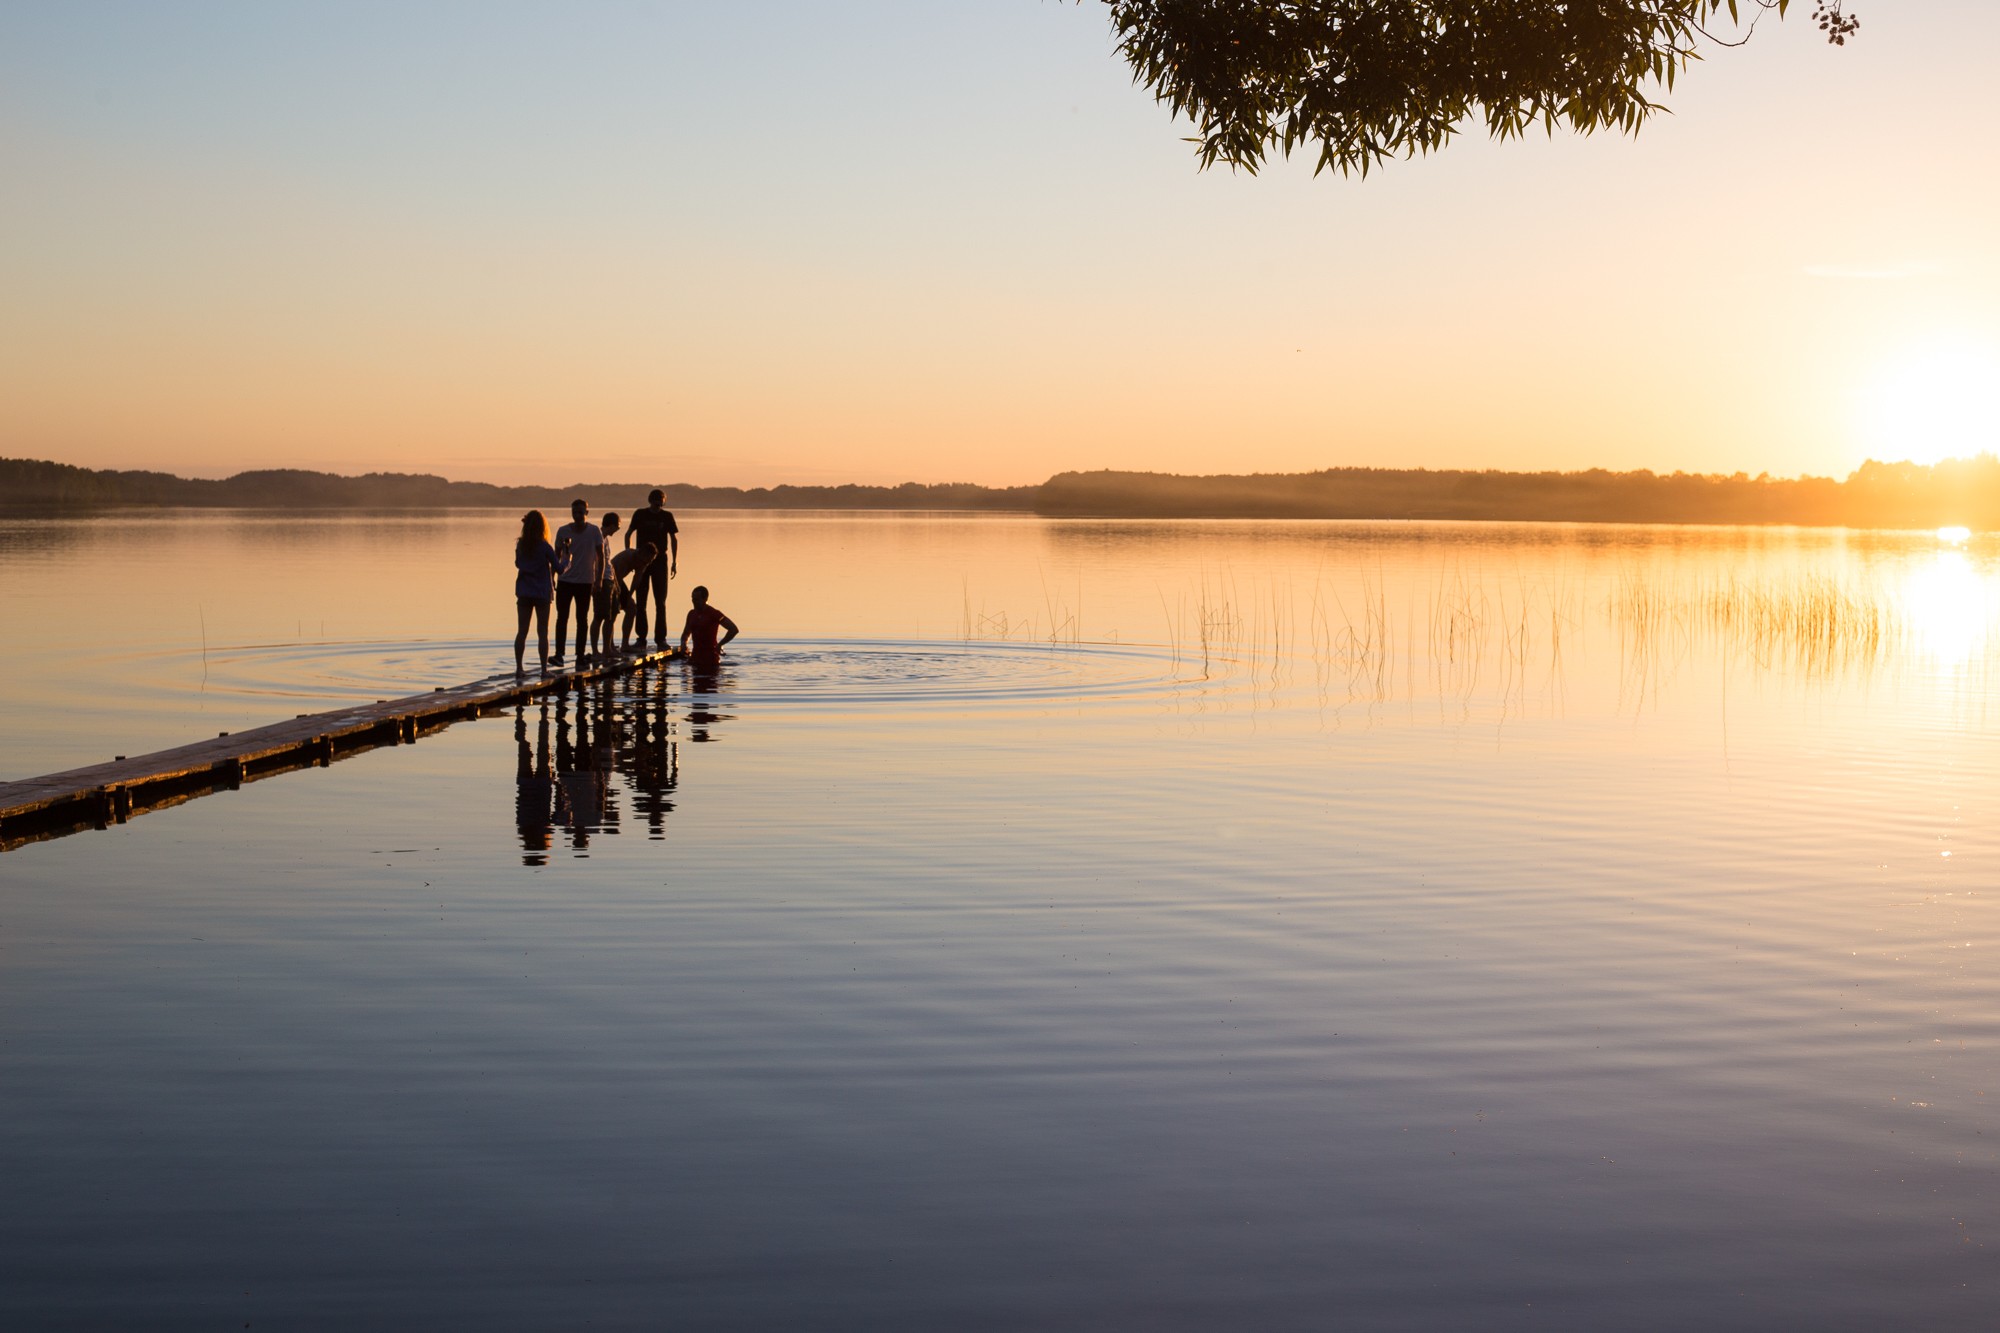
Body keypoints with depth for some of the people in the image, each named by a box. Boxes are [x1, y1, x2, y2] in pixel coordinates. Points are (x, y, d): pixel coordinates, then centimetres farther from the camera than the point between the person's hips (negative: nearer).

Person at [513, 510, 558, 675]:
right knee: (543, 632, 2)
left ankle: (518, 667, 5)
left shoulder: (520, 545, 1)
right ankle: (544, 668, 0)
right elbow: (556, 567, -7)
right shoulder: (544, 547, -11)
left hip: (523, 592, 3)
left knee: (522, 631, 7)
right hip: (542, 593, -3)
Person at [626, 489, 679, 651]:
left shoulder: (667, 516, 2)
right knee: (640, 602, 1)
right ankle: (641, 638, 7)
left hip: (660, 561, 0)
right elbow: (629, 534, 5)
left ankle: (660, 638, 1)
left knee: (660, 602, -2)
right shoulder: (640, 515, 0)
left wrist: (674, 562, 2)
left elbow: (674, 539, 7)